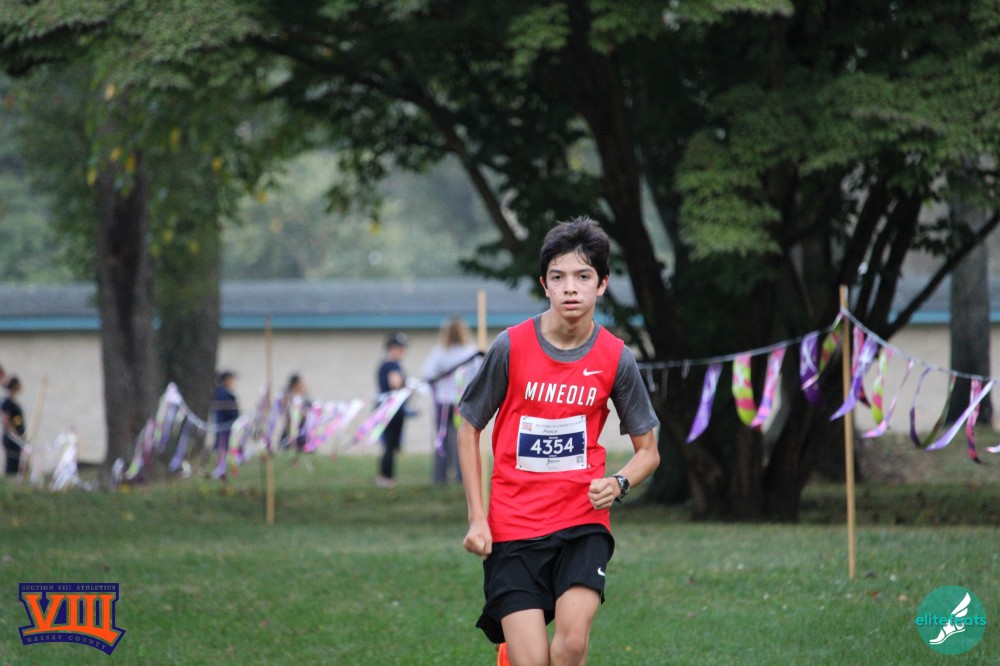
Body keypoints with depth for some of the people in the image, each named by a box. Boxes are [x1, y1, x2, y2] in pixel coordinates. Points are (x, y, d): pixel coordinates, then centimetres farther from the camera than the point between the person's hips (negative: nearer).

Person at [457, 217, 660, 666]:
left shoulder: (616, 358, -1)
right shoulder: (511, 347, -5)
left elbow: (647, 451, 9)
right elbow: (469, 427, 6)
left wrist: (618, 484, -13)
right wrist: (476, 517, -1)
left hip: (584, 520, 1)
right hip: (512, 525, -1)